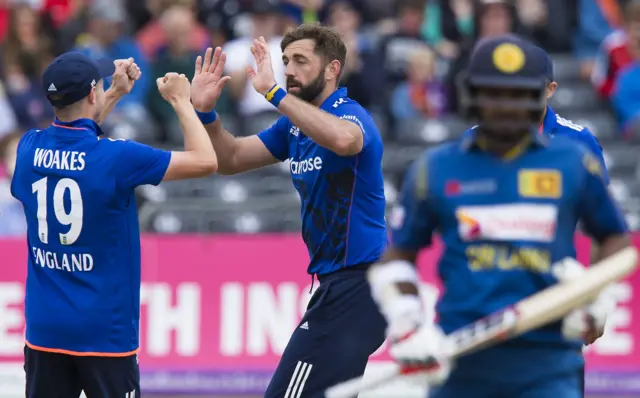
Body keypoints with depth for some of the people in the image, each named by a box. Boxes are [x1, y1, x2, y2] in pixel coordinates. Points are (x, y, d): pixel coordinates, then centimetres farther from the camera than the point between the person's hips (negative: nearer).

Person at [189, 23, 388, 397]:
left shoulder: (351, 115, -15)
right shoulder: (296, 124, 13)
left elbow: (342, 139, -40)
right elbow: (232, 159, 14)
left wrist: (274, 92, -40)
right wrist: (206, 112, -3)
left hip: (356, 285, -10)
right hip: (340, 282, 10)